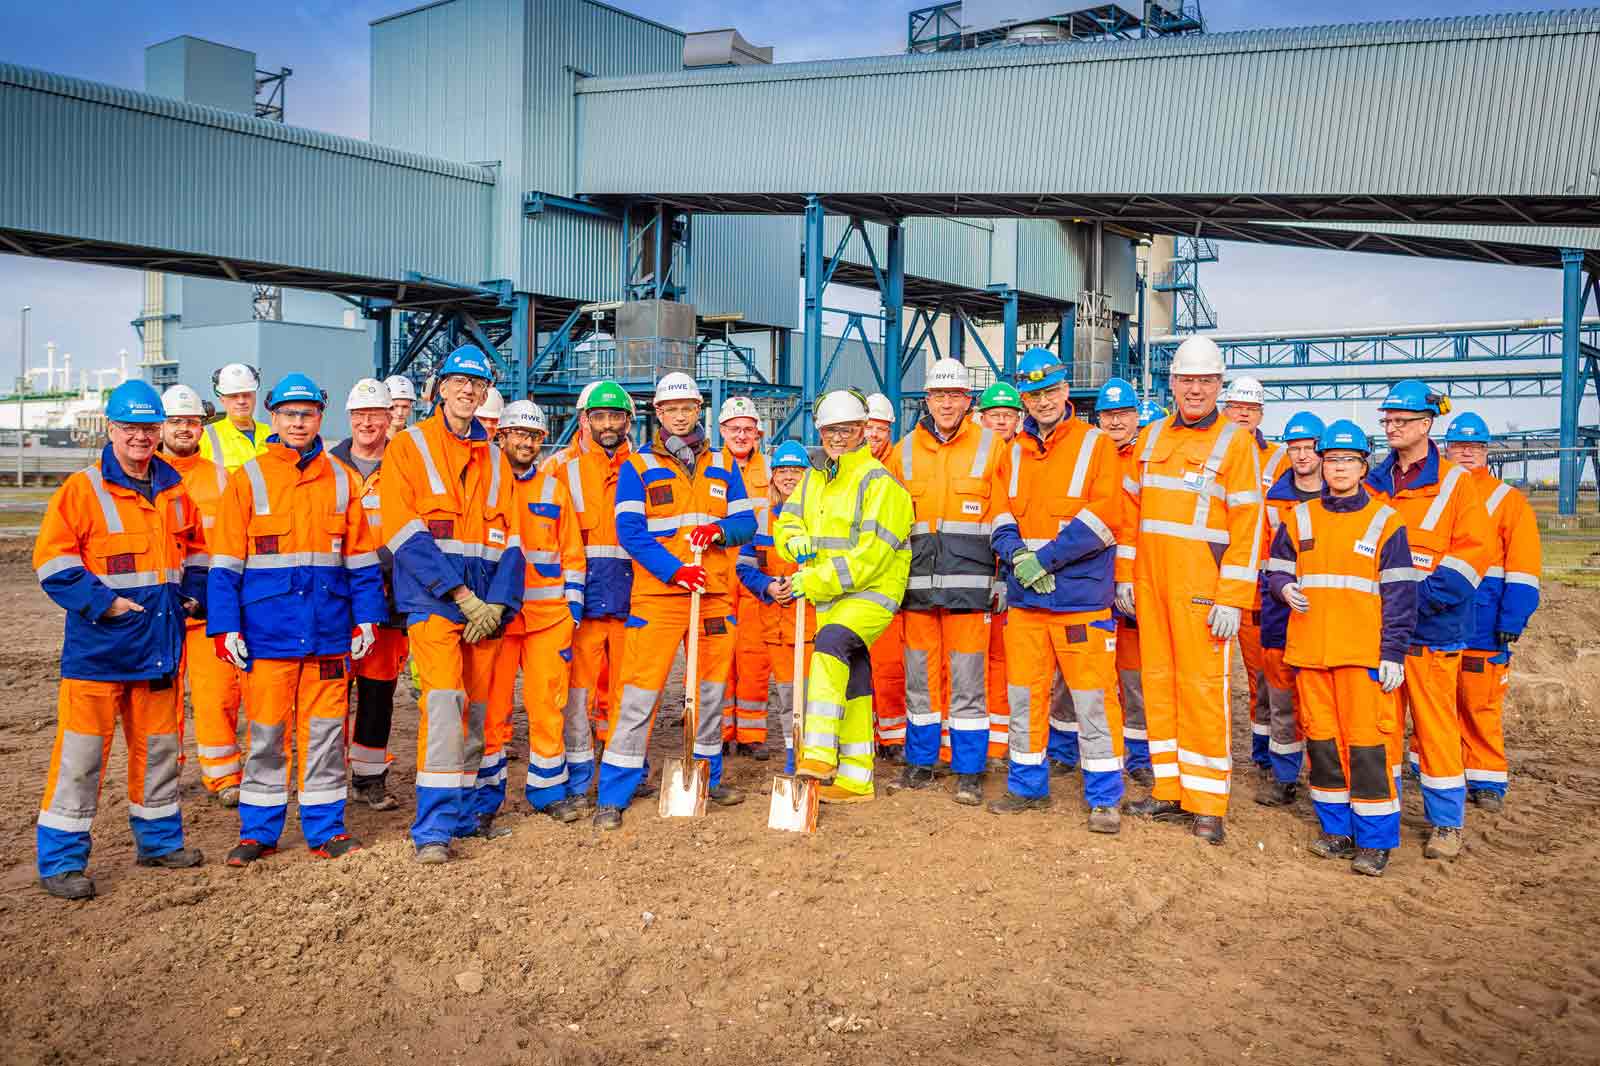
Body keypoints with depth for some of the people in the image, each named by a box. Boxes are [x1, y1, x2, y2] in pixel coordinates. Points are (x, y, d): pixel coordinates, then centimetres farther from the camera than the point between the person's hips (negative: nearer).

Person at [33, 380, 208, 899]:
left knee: (158, 744, 15)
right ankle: (60, 860, 8)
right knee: (82, 750, -3)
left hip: (160, 641, 5)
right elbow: (52, 560, -10)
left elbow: (195, 550, 21)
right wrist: (103, 601, -18)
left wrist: (193, 595, 6)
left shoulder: (174, 491, 9)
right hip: (98, 644, -5)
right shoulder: (82, 490, -7)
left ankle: (159, 838, 30)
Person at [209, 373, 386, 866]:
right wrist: (225, 625, -7)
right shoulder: (248, 479, 2)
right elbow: (225, 562, 0)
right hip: (267, 627, -2)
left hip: (328, 630, 2)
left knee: (325, 730, 7)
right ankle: (258, 831, 18)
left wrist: (367, 617, 3)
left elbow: (361, 557, 10)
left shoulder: (341, 479, 8)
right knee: (266, 733, 5)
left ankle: (326, 829, 17)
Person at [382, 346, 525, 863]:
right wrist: (463, 595, -14)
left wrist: (497, 604, -5)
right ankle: (433, 829, -14)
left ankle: (459, 812, 21)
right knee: (444, 701, -17)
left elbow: (509, 538, 11)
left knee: (475, 710, 8)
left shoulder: (495, 459, 17)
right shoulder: (408, 446, 2)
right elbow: (404, 532, -8)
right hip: (433, 598, -5)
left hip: (487, 605, 5)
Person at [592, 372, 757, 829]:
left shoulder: (723, 466, 14)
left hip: (715, 594, 4)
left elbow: (747, 521, 10)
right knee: (639, 692, -8)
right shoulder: (638, 466, 3)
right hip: (658, 593, -4)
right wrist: (674, 570, -18)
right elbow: (630, 531, -7)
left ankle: (708, 776, 28)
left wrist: (720, 529, -13)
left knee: (713, 688, 12)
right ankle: (613, 795, -2)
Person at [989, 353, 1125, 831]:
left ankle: (1104, 797, 9)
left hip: (1081, 596, -5)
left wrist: (1043, 559, -16)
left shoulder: (1097, 444, -1)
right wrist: (1017, 555, -14)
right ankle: (1028, 786, 24)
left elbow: (1103, 516, -12)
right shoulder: (1013, 453, 14)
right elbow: (1002, 516, 7)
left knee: (1092, 697, -2)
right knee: (1024, 694, 11)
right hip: (1023, 596, 5)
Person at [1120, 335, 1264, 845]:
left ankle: (1208, 804, 6)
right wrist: (1125, 575, 9)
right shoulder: (1153, 436, 13)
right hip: (1150, 582, 5)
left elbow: (1248, 525, -7)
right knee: (1157, 683, 8)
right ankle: (1169, 792, 19)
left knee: (1202, 688, -3)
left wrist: (1232, 598, -13)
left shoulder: (1235, 442, -2)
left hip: (1200, 586, -5)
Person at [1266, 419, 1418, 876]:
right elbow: (1276, 569, 16)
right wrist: (1285, 589, -9)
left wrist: (1393, 653, -6)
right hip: (1309, 650, 3)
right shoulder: (1298, 518, 10)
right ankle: (1337, 827, 21)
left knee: (1368, 742, -5)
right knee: (1322, 739, 9)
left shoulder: (1385, 521, 2)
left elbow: (1399, 594, 0)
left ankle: (1375, 839, 4)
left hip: (1364, 652, -3)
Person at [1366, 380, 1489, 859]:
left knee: (1435, 723, -1)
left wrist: (1423, 597, -17)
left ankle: (1447, 821, 10)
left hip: (1431, 626, -4)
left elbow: (1473, 551, -7)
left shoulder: (1455, 482, -1)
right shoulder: (1371, 481, 11)